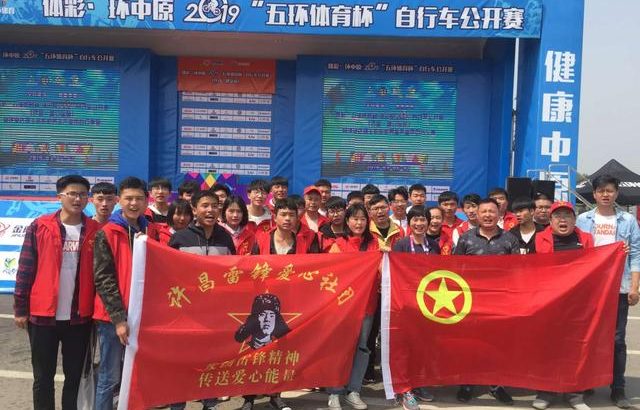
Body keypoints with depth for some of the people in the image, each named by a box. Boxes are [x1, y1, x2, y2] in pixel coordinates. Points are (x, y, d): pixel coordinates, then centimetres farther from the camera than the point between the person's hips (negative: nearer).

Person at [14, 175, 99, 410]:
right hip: (43, 314, -1)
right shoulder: (40, 227, -2)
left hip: (80, 317, 1)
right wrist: (20, 309, -1)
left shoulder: (95, 231, 1)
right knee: (43, 377, 10)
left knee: (75, 375, 11)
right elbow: (25, 269, 0)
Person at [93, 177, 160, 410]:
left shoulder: (151, 232, 8)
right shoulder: (106, 234, -5)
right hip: (113, 316, -4)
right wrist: (118, 318, -15)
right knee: (110, 377, 2)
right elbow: (103, 279, -10)